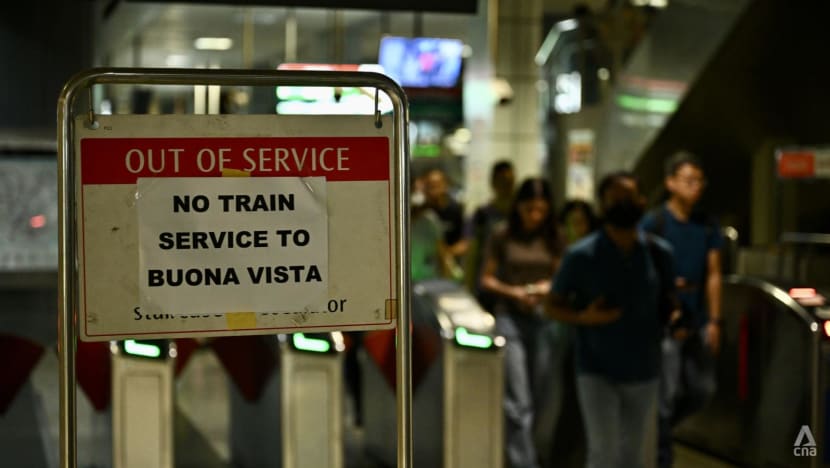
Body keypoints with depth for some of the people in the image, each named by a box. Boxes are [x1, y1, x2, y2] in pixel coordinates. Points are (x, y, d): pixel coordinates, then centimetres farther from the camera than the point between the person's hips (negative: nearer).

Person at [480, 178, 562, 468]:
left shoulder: (552, 238, 7)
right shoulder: (503, 236, 0)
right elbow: (486, 279, 3)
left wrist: (549, 287, -9)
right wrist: (513, 292, -13)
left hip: (544, 318, 3)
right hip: (510, 319, -3)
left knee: (541, 396, 9)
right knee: (519, 400, -9)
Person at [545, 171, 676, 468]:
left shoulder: (658, 253, -1)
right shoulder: (581, 255, -10)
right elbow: (553, 306, -1)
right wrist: (583, 317, -20)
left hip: (643, 372, 4)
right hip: (597, 372, -3)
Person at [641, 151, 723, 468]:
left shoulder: (708, 226, 7)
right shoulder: (653, 223, -7)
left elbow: (713, 275, 7)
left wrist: (714, 320, 3)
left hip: (697, 322, 5)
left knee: (702, 391, 10)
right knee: (666, 395, -3)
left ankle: (658, 427, 34)